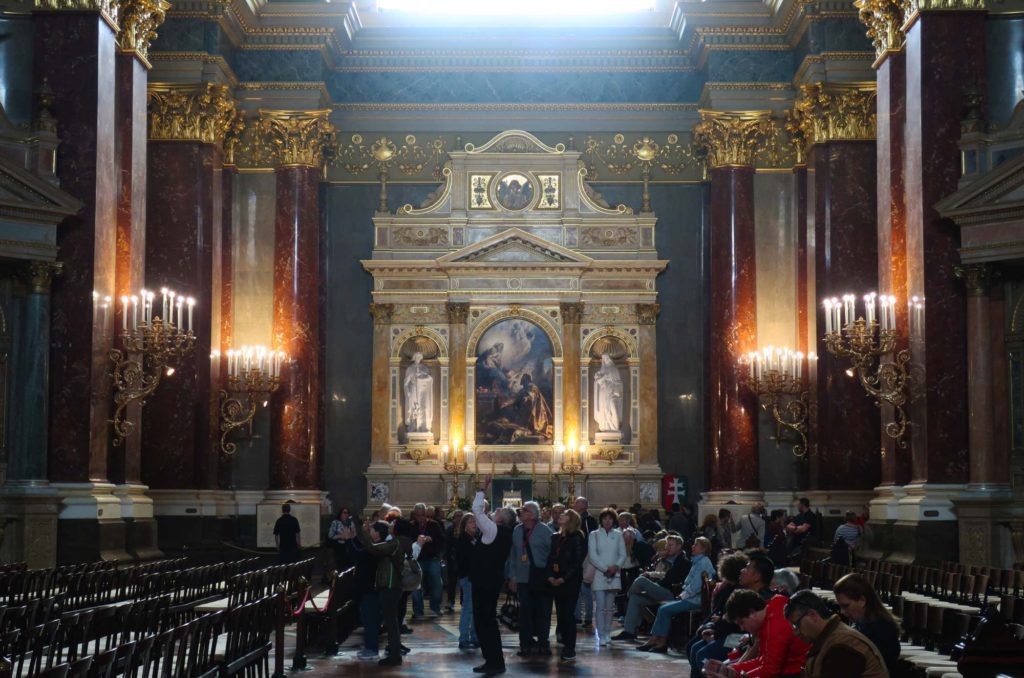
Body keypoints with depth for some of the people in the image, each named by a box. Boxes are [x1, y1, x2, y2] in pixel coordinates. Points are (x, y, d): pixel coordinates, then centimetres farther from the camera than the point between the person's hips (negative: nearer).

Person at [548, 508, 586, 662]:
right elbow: (551, 558, 13)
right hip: (555, 581, 6)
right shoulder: (555, 537, 14)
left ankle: (570, 650, -5)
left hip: (570, 581, -6)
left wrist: (564, 578, -16)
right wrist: (550, 576, -3)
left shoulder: (577, 538, -5)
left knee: (569, 614, -7)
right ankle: (565, 644, 13)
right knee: (560, 613, 6)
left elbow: (577, 562, -10)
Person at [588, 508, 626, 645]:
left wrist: (616, 566, -11)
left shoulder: (618, 535, 9)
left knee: (610, 606, 8)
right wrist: (606, 569, -12)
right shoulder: (594, 535, 1)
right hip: (599, 574, -3)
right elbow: (592, 556, -5)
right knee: (600, 606, -8)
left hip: (614, 575, 3)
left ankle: (607, 633, 16)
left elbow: (623, 554, 7)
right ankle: (601, 636, -8)